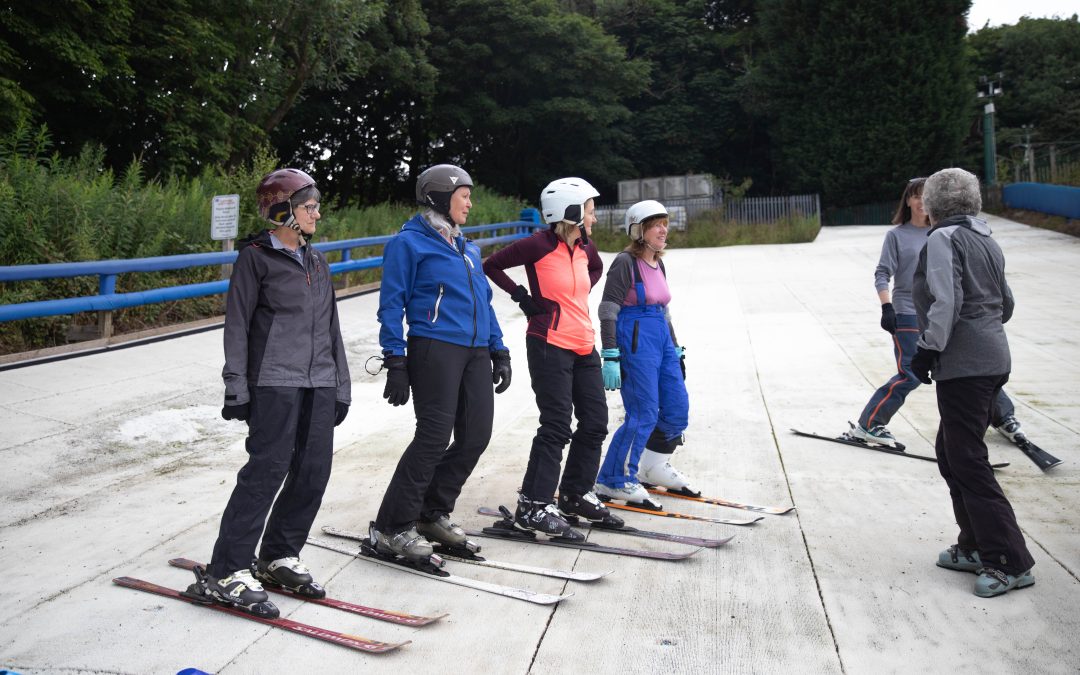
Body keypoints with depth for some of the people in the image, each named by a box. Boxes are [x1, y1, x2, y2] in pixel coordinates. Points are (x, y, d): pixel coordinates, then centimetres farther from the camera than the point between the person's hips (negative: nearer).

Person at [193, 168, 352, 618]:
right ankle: (226, 573, -4)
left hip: (319, 384, 7)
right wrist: (236, 387, -11)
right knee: (267, 470, -11)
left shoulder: (316, 262, 19)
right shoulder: (256, 257, -1)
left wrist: (340, 386, 17)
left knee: (313, 474, 5)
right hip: (275, 382, -7)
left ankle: (278, 558, 20)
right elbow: (237, 326, -4)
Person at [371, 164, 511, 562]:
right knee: (434, 437, -11)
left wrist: (499, 351, 18)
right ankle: (392, 529, -1)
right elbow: (391, 306, -6)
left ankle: (433, 515, 21)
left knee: (476, 436, 5)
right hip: (435, 349, -8)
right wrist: (396, 362, -12)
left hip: (475, 353, 8)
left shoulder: (467, 248, 21)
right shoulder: (409, 243, -3)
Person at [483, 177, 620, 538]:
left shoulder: (585, 247, 9)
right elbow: (491, 265, -6)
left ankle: (576, 495, 27)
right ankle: (533, 505, 1)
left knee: (595, 422, 11)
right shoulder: (539, 245, -12)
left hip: (583, 347, 8)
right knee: (557, 425, -8)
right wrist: (522, 297, -8)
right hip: (549, 345, -8)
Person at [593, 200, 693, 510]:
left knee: (677, 409, 10)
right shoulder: (625, 262, -11)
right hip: (634, 341, -9)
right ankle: (614, 481, 5)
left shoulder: (658, 265, 15)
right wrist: (610, 357, -20)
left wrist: (675, 348, 22)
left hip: (661, 339, 9)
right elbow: (607, 311, -15)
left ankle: (655, 467, 30)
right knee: (643, 415, -8)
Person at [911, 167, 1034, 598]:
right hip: (993, 359, 9)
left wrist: (928, 349, -16)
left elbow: (946, 301, -21)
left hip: (963, 365, -9)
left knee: (968, 463, -4)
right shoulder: (986, 240, 15)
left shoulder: (942, 239, -10)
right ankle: (975, 547, 25)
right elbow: (1006, 303, 20)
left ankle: (1011, 564, 1)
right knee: (951, 451, 18)